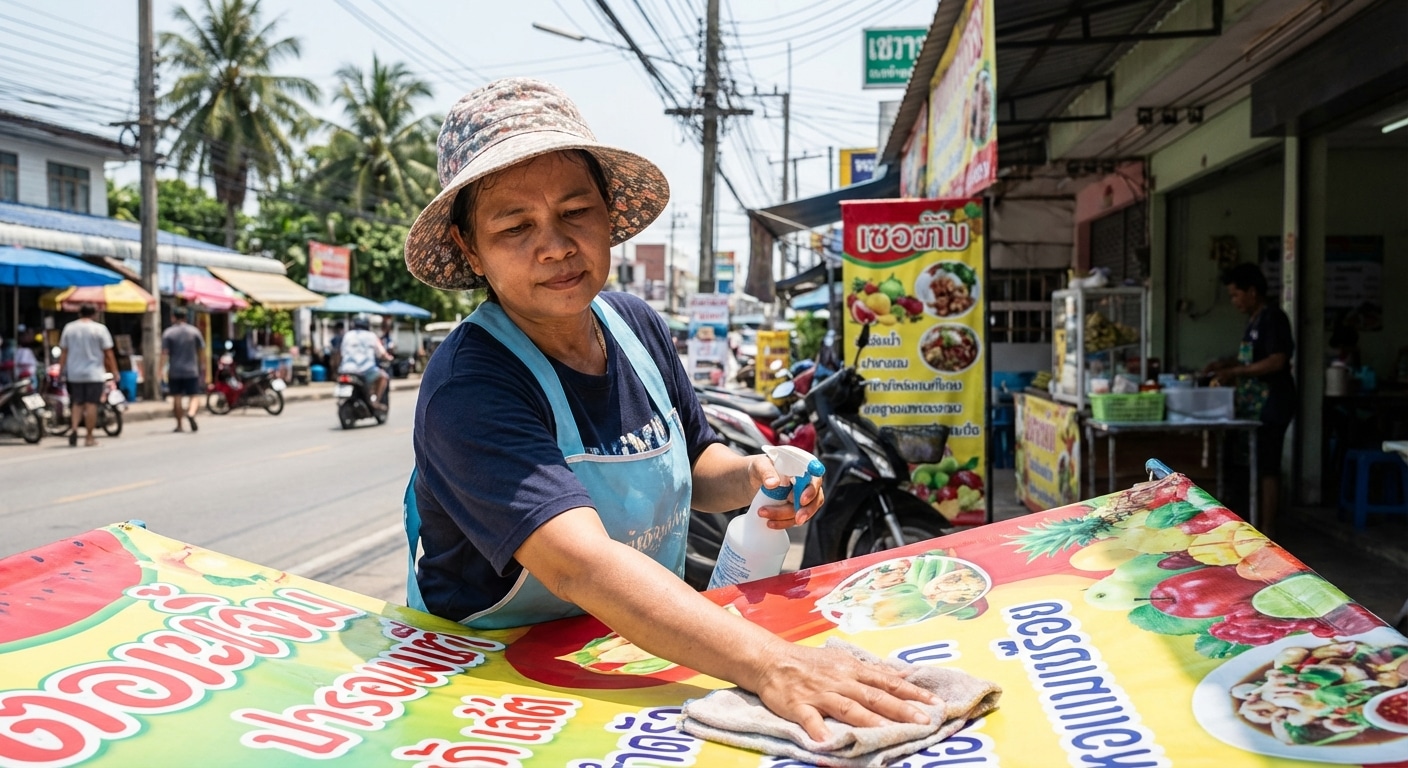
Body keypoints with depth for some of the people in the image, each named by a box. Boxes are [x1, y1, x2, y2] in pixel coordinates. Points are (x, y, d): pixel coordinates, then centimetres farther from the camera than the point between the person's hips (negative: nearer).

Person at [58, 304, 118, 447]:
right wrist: (114, 371, 1)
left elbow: (63, 352, 7)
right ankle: (89, 437, 2)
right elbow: (108, 353, -5)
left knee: (77, 403, 12)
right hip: (94, 374, -3)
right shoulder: (99, 329, -4)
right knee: (91, 404, -1)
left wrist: (61, 371, 13)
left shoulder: (69, 328, 6)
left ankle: (74, 428, -10)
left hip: (74, 374, 3)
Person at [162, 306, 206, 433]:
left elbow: (164, 353, -7)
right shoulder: (194, 331, 3)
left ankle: (179, 425, 12)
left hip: (174, 371, 0)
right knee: (194, 396, 2)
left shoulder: (168, 333, -1)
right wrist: (202, 367, 15)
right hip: (191, 371, 0)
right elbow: (201, 351, 5)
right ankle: (191, 413, -27)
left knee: (176, 398, 8)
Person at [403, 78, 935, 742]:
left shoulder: (637, 327, 0)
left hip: (639, 656, 6)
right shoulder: (468, 389, -21)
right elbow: (578, 562, -34)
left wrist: (748, 477, -6)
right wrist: (768, 663, -42)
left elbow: (690, 464, 15)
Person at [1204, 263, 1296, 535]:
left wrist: (1235, 372, -18)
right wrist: (1225, 365, 11)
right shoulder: (1254, 320, 15)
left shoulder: (1272, 318, -14)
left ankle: (1267, 532, -1)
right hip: (1254, 405, 9)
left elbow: (1276, 361, -22)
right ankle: (1258, 523, 20)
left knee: (1267, 468, -5)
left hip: (1271, 406, -9)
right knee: (1257, 467, 13)